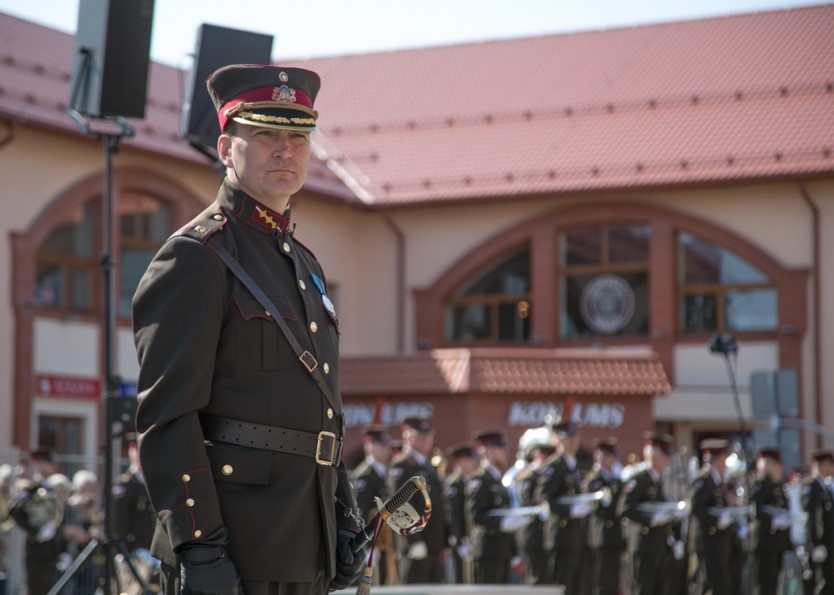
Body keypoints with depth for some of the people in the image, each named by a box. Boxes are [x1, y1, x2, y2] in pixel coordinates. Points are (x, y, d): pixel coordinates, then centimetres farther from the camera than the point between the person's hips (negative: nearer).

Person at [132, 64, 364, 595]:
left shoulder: (304, 263, 18)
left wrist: (345, 520, 17)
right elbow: (166, 415, -15)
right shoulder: (195, 257, -8)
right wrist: (198, 546, -21)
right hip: (234, 552, -8)